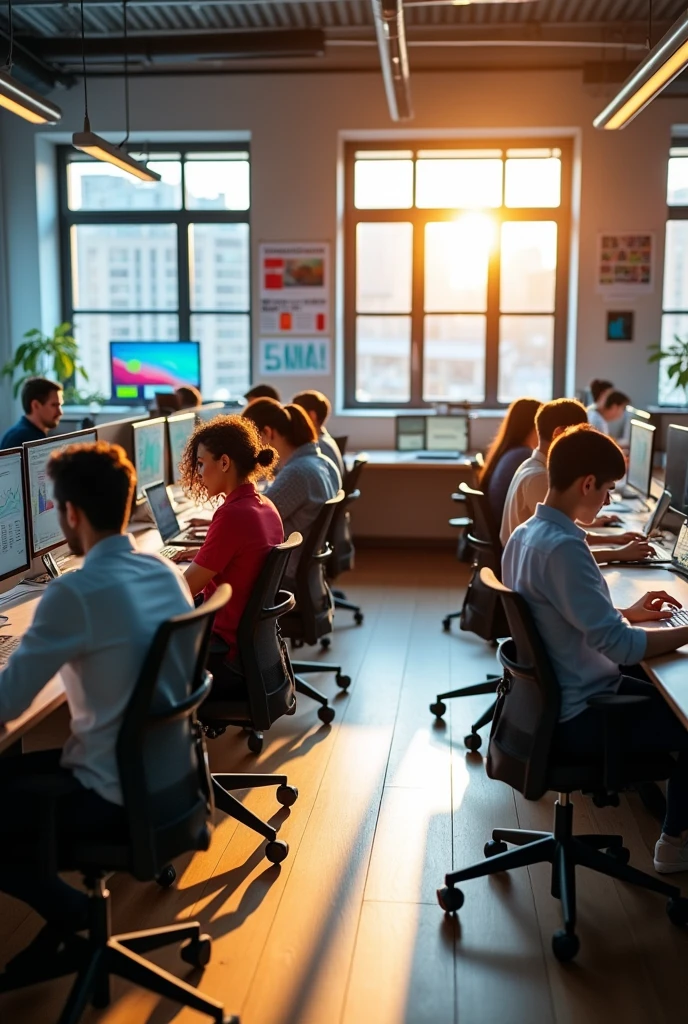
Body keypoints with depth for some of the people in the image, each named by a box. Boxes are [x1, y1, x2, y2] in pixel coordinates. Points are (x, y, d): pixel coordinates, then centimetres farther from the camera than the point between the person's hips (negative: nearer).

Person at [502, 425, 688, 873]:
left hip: (552, 698, 10)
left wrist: (628, 613, 11)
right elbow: (619, 646, -28)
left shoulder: (525, 535, 3)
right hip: (578, 718, -10)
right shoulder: (563, 547, -27)